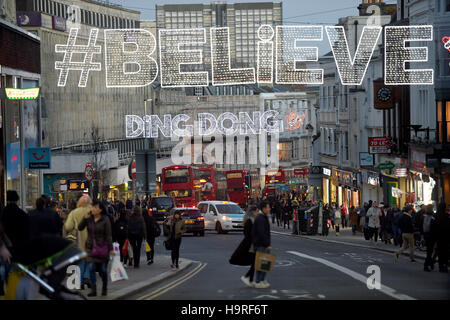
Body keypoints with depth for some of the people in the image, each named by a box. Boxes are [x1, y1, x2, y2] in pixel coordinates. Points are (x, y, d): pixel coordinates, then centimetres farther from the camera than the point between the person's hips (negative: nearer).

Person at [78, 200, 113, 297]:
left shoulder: (105, 219, -8)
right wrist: (85, 219, -13)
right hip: (91, 247, 3)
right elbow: (80, 228, 1)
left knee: (103, 269, 5)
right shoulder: (89, 218, 1)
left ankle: (104, 288, 23)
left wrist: (110, 249, -10)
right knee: (91, 268, -8)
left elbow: (108, 235, -8)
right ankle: (93, 290, -7)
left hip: (102, 247, -3)